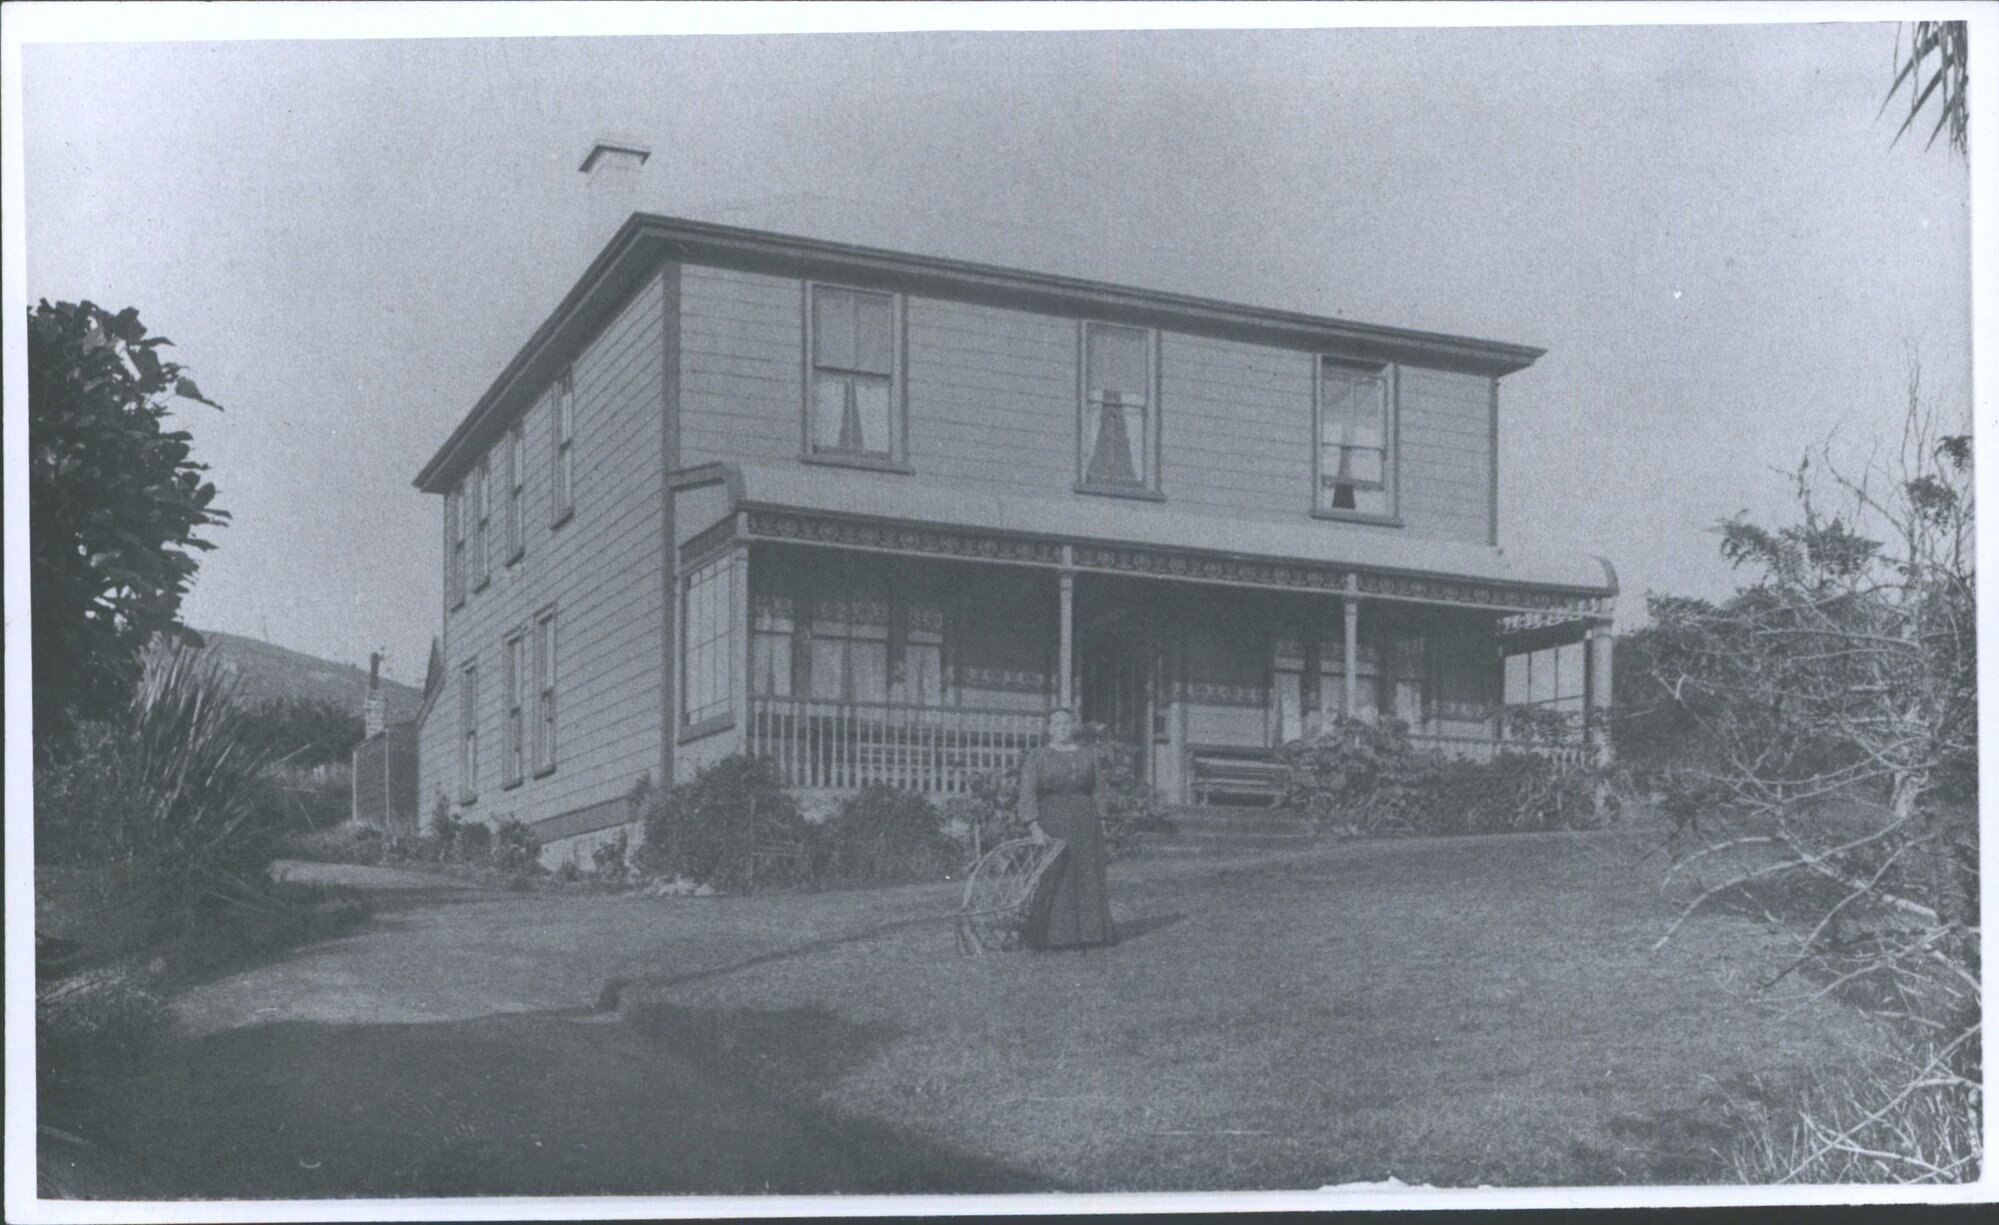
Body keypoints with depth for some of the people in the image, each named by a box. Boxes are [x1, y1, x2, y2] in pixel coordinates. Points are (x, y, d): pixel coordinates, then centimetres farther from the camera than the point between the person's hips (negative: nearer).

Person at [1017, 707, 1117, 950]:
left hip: (1084, 823, 3)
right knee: (1050, 881, -7)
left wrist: (1100, 825, 2)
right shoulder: (1037, 758, 1)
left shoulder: (1088, 755, 10)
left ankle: (1088, 933, 7)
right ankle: (1052, 936, -5)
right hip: (1049, 824, -3)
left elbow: (1098, 792, 10)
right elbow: (1027, 794, -6)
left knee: (1086, 878, 3)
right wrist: (1034, 827, -17)